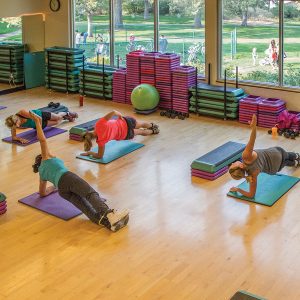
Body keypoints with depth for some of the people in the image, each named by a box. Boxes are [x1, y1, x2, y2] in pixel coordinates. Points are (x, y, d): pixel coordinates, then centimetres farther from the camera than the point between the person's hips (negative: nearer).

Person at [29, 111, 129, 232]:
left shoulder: (42, 173, 38)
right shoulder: (47, 157, 27)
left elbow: (42, 193, 46)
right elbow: (42, 139, 16)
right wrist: (38, 121, 25)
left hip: (62, 190, 5)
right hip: (67, 177, -5)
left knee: (86, 207, -21)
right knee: (91, 194, -29)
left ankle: (104, 221, -49)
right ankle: (109, 214, -58)